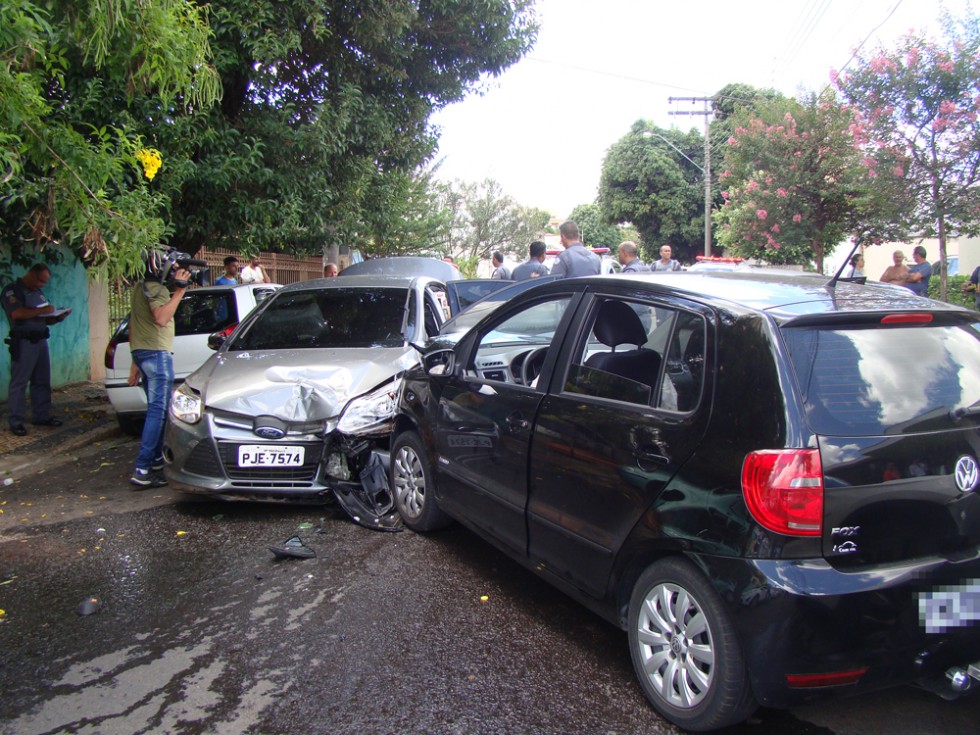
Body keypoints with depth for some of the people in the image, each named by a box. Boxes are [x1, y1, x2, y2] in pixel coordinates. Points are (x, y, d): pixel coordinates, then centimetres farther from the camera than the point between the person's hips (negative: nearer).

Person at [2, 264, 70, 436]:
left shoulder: (38, 293, 20)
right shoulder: (12, 291, -5)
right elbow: (16, 313, -23)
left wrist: (58, 317, 5)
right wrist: (41, 311, -19)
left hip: (40, 341, 8)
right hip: (23, 343, -8)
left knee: (42, 382, 10)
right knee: (19, 383, -4)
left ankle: (41, 416, 18)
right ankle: (15, 421, -1)